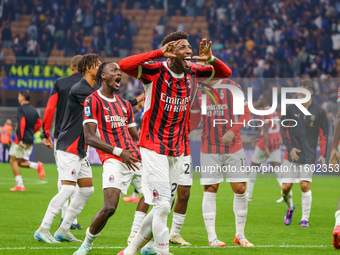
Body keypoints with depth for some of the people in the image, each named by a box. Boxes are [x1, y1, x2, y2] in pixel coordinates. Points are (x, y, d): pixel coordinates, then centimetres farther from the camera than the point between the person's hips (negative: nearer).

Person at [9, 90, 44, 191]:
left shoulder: (21, 109, -9)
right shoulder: (33, 110, 14)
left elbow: (21, 124, -20)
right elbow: (39, 123, 16)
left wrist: (20, 139, -24)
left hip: (21, 140, -8)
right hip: (30, 141, 8)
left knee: (13, 161, 0)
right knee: (20, 162, 16)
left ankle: (20, 185, -7)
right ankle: (37, 166, -11)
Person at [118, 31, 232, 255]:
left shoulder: (191, 72, 5)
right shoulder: (155, 71, -12)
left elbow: (225, 73, 13)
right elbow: (124, 65, -28)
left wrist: (210, 58, -8)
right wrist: (159, 53, -31)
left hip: (177, 151, 7)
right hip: (154, 149, -6)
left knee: (162, 208, 10)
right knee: (163, 206, -13)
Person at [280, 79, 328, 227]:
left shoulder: (318, 112, 1)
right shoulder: (291, 109, 2)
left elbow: (323, 135, 6)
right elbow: (284, 130, 6)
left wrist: (323, 155, 0)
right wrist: (290, 147, -6)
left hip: (309, 156, -1)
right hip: (291, 155, 1)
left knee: (305, 185, -12)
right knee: (286, 187, -2)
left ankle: (305, 218, 1)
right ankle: (289, 207, 30)